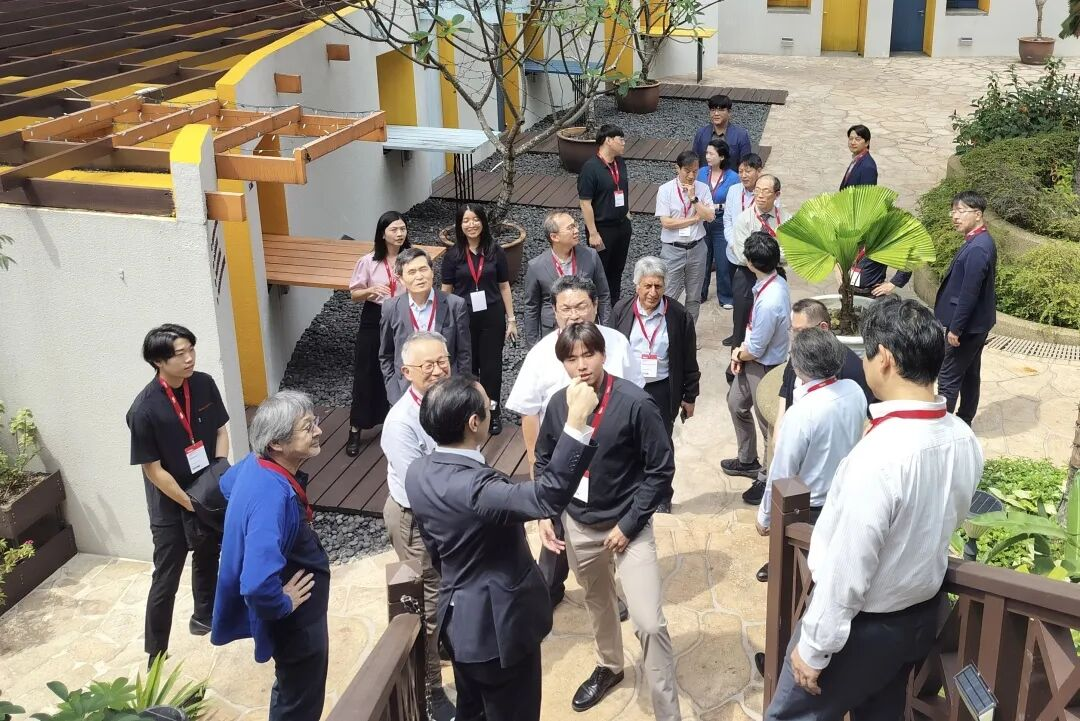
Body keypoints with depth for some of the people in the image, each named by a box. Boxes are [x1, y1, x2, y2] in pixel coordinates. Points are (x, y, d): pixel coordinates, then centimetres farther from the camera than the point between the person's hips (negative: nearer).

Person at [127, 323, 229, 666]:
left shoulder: (204, 384, -11)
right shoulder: (144, 409, -26)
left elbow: (221, 430, 2)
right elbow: (154, 470, -20)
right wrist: (191, 504, -16)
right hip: (170, 504, -5)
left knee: (207, 556, 24)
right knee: (166, 577, 2)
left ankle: (204, 616, 48)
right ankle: (156, 654, 15)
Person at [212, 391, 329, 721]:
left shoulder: (257, 462, -9)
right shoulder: (273, 496, -37)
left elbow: (227, 484, 17)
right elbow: (258, 585, -45)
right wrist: (282, 605, -25)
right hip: (294, 619, -9)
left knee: (292, 692, 30)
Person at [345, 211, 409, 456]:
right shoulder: (368, 262, -8)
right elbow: (354, 295, -1)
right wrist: (371, 290, -21)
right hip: (374, 321, -1)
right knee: (366, 374, 5)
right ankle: (356, 430, 15)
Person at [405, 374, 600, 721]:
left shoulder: (419, 471, -6)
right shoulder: (472, 486, -34)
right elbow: (547, 496, -48)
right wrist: (577, 419, -48)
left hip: (460, 617, 8)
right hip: (499, 623, -8)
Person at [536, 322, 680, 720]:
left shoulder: (635, 403, -20)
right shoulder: (558, 404, -7)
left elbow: (661, 470, -14)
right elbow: (544, 461, 9)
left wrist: (628, 524, -15)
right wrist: (545, 514, 0)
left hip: (628, 527, -4)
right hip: (578, 525, 5)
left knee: (649, 623, -10)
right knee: (597, 602, 25)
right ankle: (608, 667, 52)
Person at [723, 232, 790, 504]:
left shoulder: (769, 302, -35)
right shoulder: (776, 281, -7)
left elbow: (756, 350, -24)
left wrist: (739, 354, -5)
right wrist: (741, 349, -3)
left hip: (765, 368, -10)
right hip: (754, 361, 10)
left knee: (769, 424, 10)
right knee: (736, 403, 28)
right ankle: (747, 461, 48)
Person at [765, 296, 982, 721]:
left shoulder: (878, 457, -34)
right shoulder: (965, 440, -10)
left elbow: (846, 571, -27)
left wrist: (814, 649, -15)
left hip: (862, 625, -7)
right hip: (923, 614, 7)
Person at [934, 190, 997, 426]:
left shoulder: (977, 248, -25)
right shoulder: (980, 241, 7)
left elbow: (969, 293, -25)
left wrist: (955, 328, -20)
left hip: (967, 325, -10)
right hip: (976, 323, 10)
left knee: (948, 378, -1)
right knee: (969, 374, 18)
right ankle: (963, 422, 30)